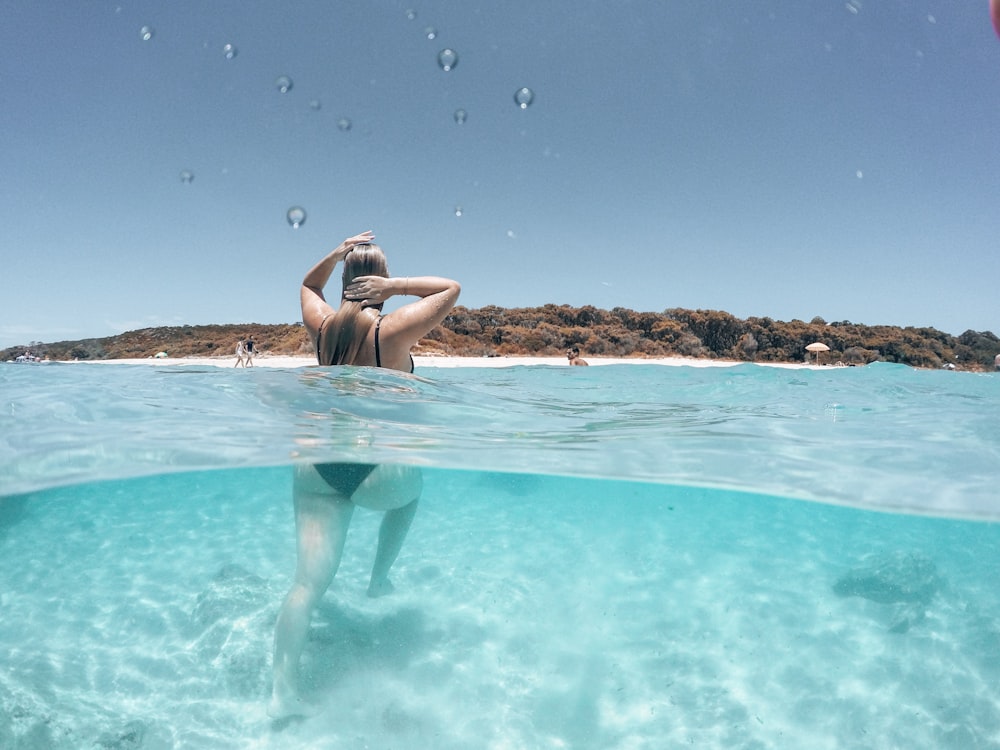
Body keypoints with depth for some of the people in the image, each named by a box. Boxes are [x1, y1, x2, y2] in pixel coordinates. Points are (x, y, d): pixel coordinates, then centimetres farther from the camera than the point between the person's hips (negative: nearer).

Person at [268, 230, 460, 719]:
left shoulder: (322, 325, 3)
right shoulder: (392, 330, -12)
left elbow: (308, 285, 26)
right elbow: (451, 288, -2)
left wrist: (336, 255, 11)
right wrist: (395, 286, -7)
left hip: (317, 467, 4)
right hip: (376, 471, -3)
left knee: (310, 576, 2)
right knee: (410, 487, 33)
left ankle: (283, 689, -4)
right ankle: (379, 577, 36)